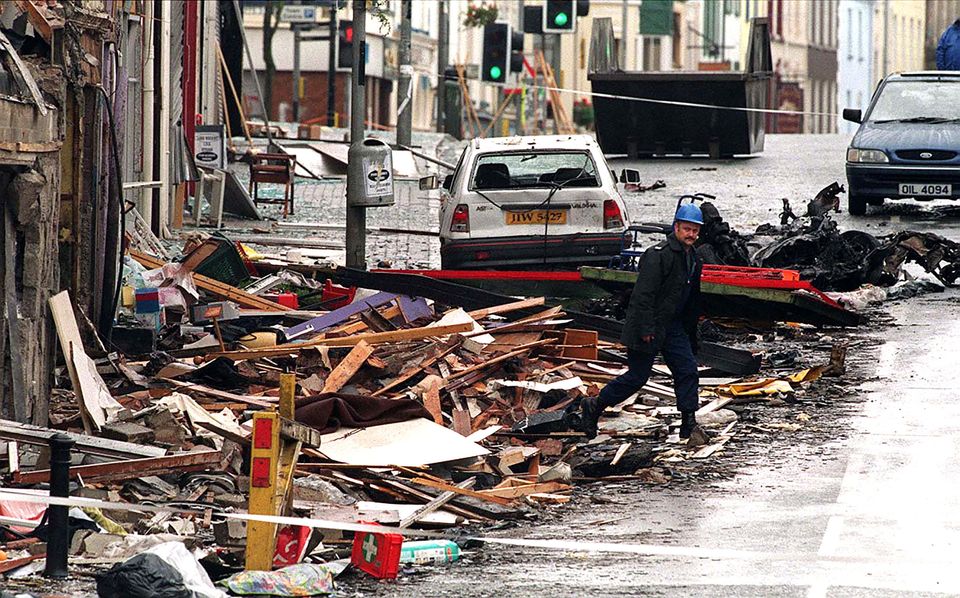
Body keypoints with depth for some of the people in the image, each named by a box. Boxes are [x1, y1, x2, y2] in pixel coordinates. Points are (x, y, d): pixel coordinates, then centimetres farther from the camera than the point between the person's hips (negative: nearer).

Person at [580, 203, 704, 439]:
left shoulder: (693, 259, 11)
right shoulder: (658, 255, -18)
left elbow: (692, 301, 22)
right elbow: (643, 294, -23)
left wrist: (690, 335, 23)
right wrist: (646, 329, -27)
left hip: (672, 326, 8)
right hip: (648, 326, -8)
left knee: (687, 370, -1)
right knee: (637, 376, -2)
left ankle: (689, 424, 1)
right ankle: (593, 407, 15)